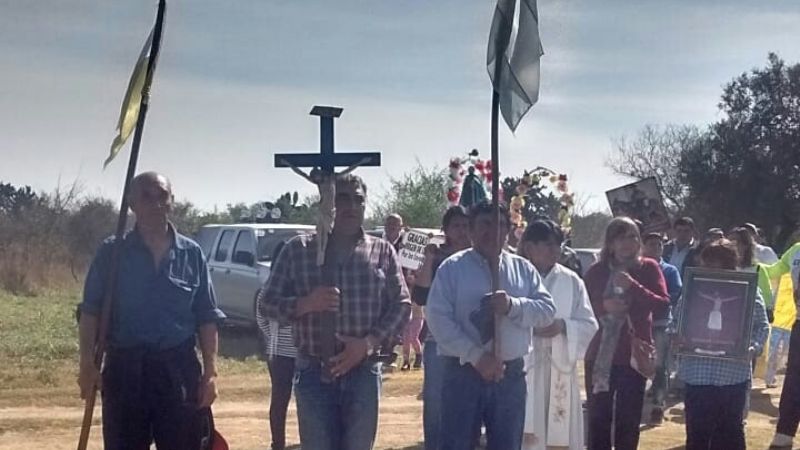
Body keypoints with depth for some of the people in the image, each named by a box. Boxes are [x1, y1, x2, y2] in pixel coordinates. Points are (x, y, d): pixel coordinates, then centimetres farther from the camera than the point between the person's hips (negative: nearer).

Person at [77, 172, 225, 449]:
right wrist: (87, 363, -11)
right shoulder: (111, 253, 1)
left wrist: (210, 372, -1)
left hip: (179, 368, 1)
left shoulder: (192, 254, 4)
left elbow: (207, 318, 5)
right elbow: (90, 312, 0)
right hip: (126, 367, -1)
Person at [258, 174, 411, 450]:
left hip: (363, 372, 1)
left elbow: (401, 304, 4)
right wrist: (305, 304, -16)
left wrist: (368, 343, -12)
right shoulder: (298, 249, 3)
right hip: (314, 373, -1)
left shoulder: (382, 251, 6)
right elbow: (267, 302, 4)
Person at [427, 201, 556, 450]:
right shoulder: (452, 268, -1)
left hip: (511, 374, 3)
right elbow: (438, 318, -10)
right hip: (464, 373, -3)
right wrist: (476, 356, -17)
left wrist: (512, 306, -20)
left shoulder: (523, 269, 9)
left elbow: (547, 309, 0)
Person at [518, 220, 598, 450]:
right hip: (521, 371, -3)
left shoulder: (571, 281, 7)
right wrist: (530, 327, -19)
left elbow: (590, 325, 6)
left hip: (559, 372, 3)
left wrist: (564, 326, -12)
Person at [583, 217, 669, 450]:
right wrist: (603, 306, -17)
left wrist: (633, 286, -22)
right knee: (598, 417, 3)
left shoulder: (649, 268, 1)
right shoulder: (596, 271, 3)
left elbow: (664, 302, -11)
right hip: (599, 354, 1)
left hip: (634, 354, -1)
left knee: (629, 418, 6)